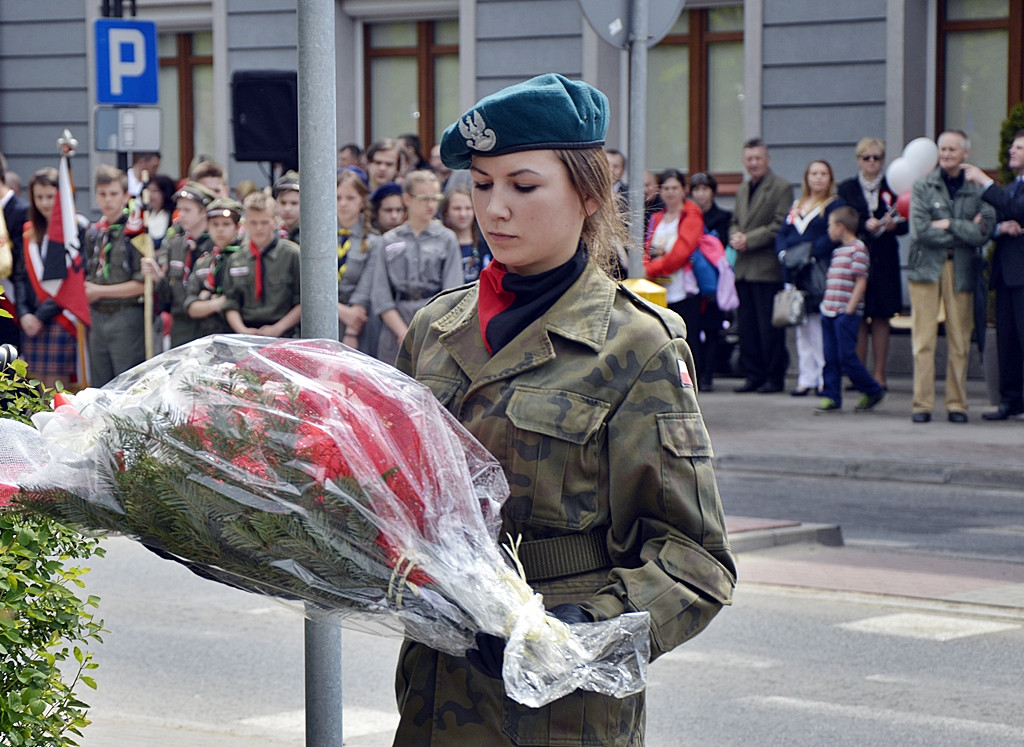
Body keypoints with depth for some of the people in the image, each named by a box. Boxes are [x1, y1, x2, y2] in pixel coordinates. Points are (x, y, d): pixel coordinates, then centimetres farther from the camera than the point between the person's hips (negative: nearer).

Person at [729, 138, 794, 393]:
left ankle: (774, 377, 2)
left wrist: (749, 239, -15)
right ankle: (754, 375, 13)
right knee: (747, 326, 7)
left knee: (769, 327, -4)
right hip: (744, 267, 7)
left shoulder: (782, 188, -5)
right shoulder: (742, 190, 20)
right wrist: (735, 236, 0)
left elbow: (780, 226, -12)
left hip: (768, 268, -7)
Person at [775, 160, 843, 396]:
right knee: (802, 328, 8)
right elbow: (782, 234, 13)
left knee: (820, 326, -8)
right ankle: (806, 379, 12)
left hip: (819, 272, -6)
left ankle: (825, 379, -5)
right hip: (795, 274, 6)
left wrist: (810, 256, -20)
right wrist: (784, 254, -6)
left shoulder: (834, 205, 2)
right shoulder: (796, 206, 20)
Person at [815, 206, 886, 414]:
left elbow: (861, 282, -14)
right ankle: (832, 397, 9)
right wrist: (826, 305, 15)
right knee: (830, 358, 6)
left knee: (846, 357, -7)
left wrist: (849, 310, -17)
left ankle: (873, 391, 6)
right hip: (829, 312, 8)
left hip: (846, 313, -8)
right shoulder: (838, 251, 17)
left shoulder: (858, 249, -9)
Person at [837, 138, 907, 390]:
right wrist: (864, 225, -15)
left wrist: (893, 225, -17)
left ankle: (879, 375, 4)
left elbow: (905, 225, 4)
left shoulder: (892, 188, 8)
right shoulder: (847, 188, 9)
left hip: (884, 259, 0)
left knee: (881, 317, 0)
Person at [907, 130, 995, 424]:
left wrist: (949, 225, -10)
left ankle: (957, 404, 9)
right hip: (926, 266, -1)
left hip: (961, 269, 1)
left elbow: (983, 232, -5)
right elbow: (919, 231, -7)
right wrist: (964, 233, -4)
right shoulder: (923, 187, 5)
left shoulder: (978, 190, 6)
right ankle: (922, 404, 0)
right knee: (923, 339, -4)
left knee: (959, 341, 2)